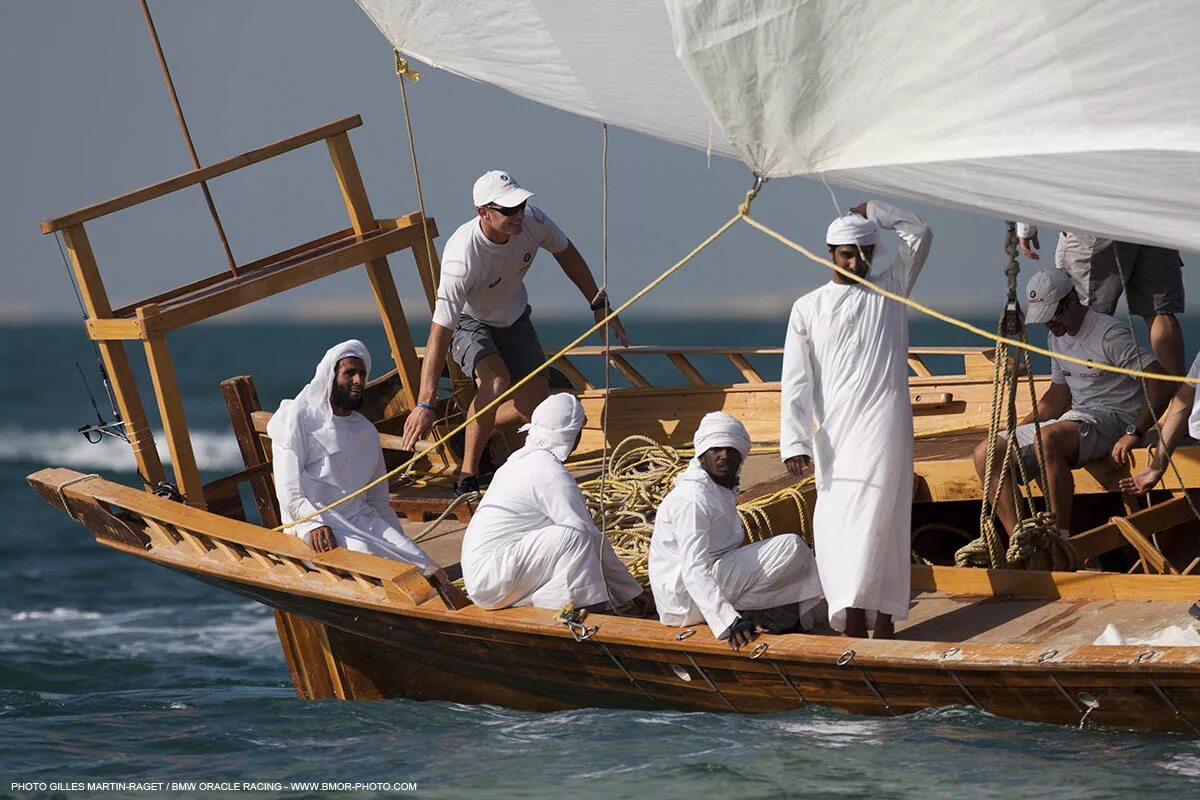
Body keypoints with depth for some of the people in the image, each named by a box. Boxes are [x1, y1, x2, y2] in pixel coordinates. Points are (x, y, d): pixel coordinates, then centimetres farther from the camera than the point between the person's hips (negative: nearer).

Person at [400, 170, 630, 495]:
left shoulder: (532, 221, -25)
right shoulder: (462, 257, -40)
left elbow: (566, 253, 1)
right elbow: (440, 334, -40)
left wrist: (599, 304, 3)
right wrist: (425, 405, -44)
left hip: (514, 319, 6)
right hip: (469, 325, -6)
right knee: (496, 381, -33)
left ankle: (471, 432, 24)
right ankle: (467, 477, -21)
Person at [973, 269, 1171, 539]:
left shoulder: (1110, 334, -11)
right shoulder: (1057, 338, 16)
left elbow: (1160, 384, -17)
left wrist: (1133, 434, -25)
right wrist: (1017, 431, 16)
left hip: (1113, 418, -9)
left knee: (1048, 438, -40)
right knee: (987, 453, -8)